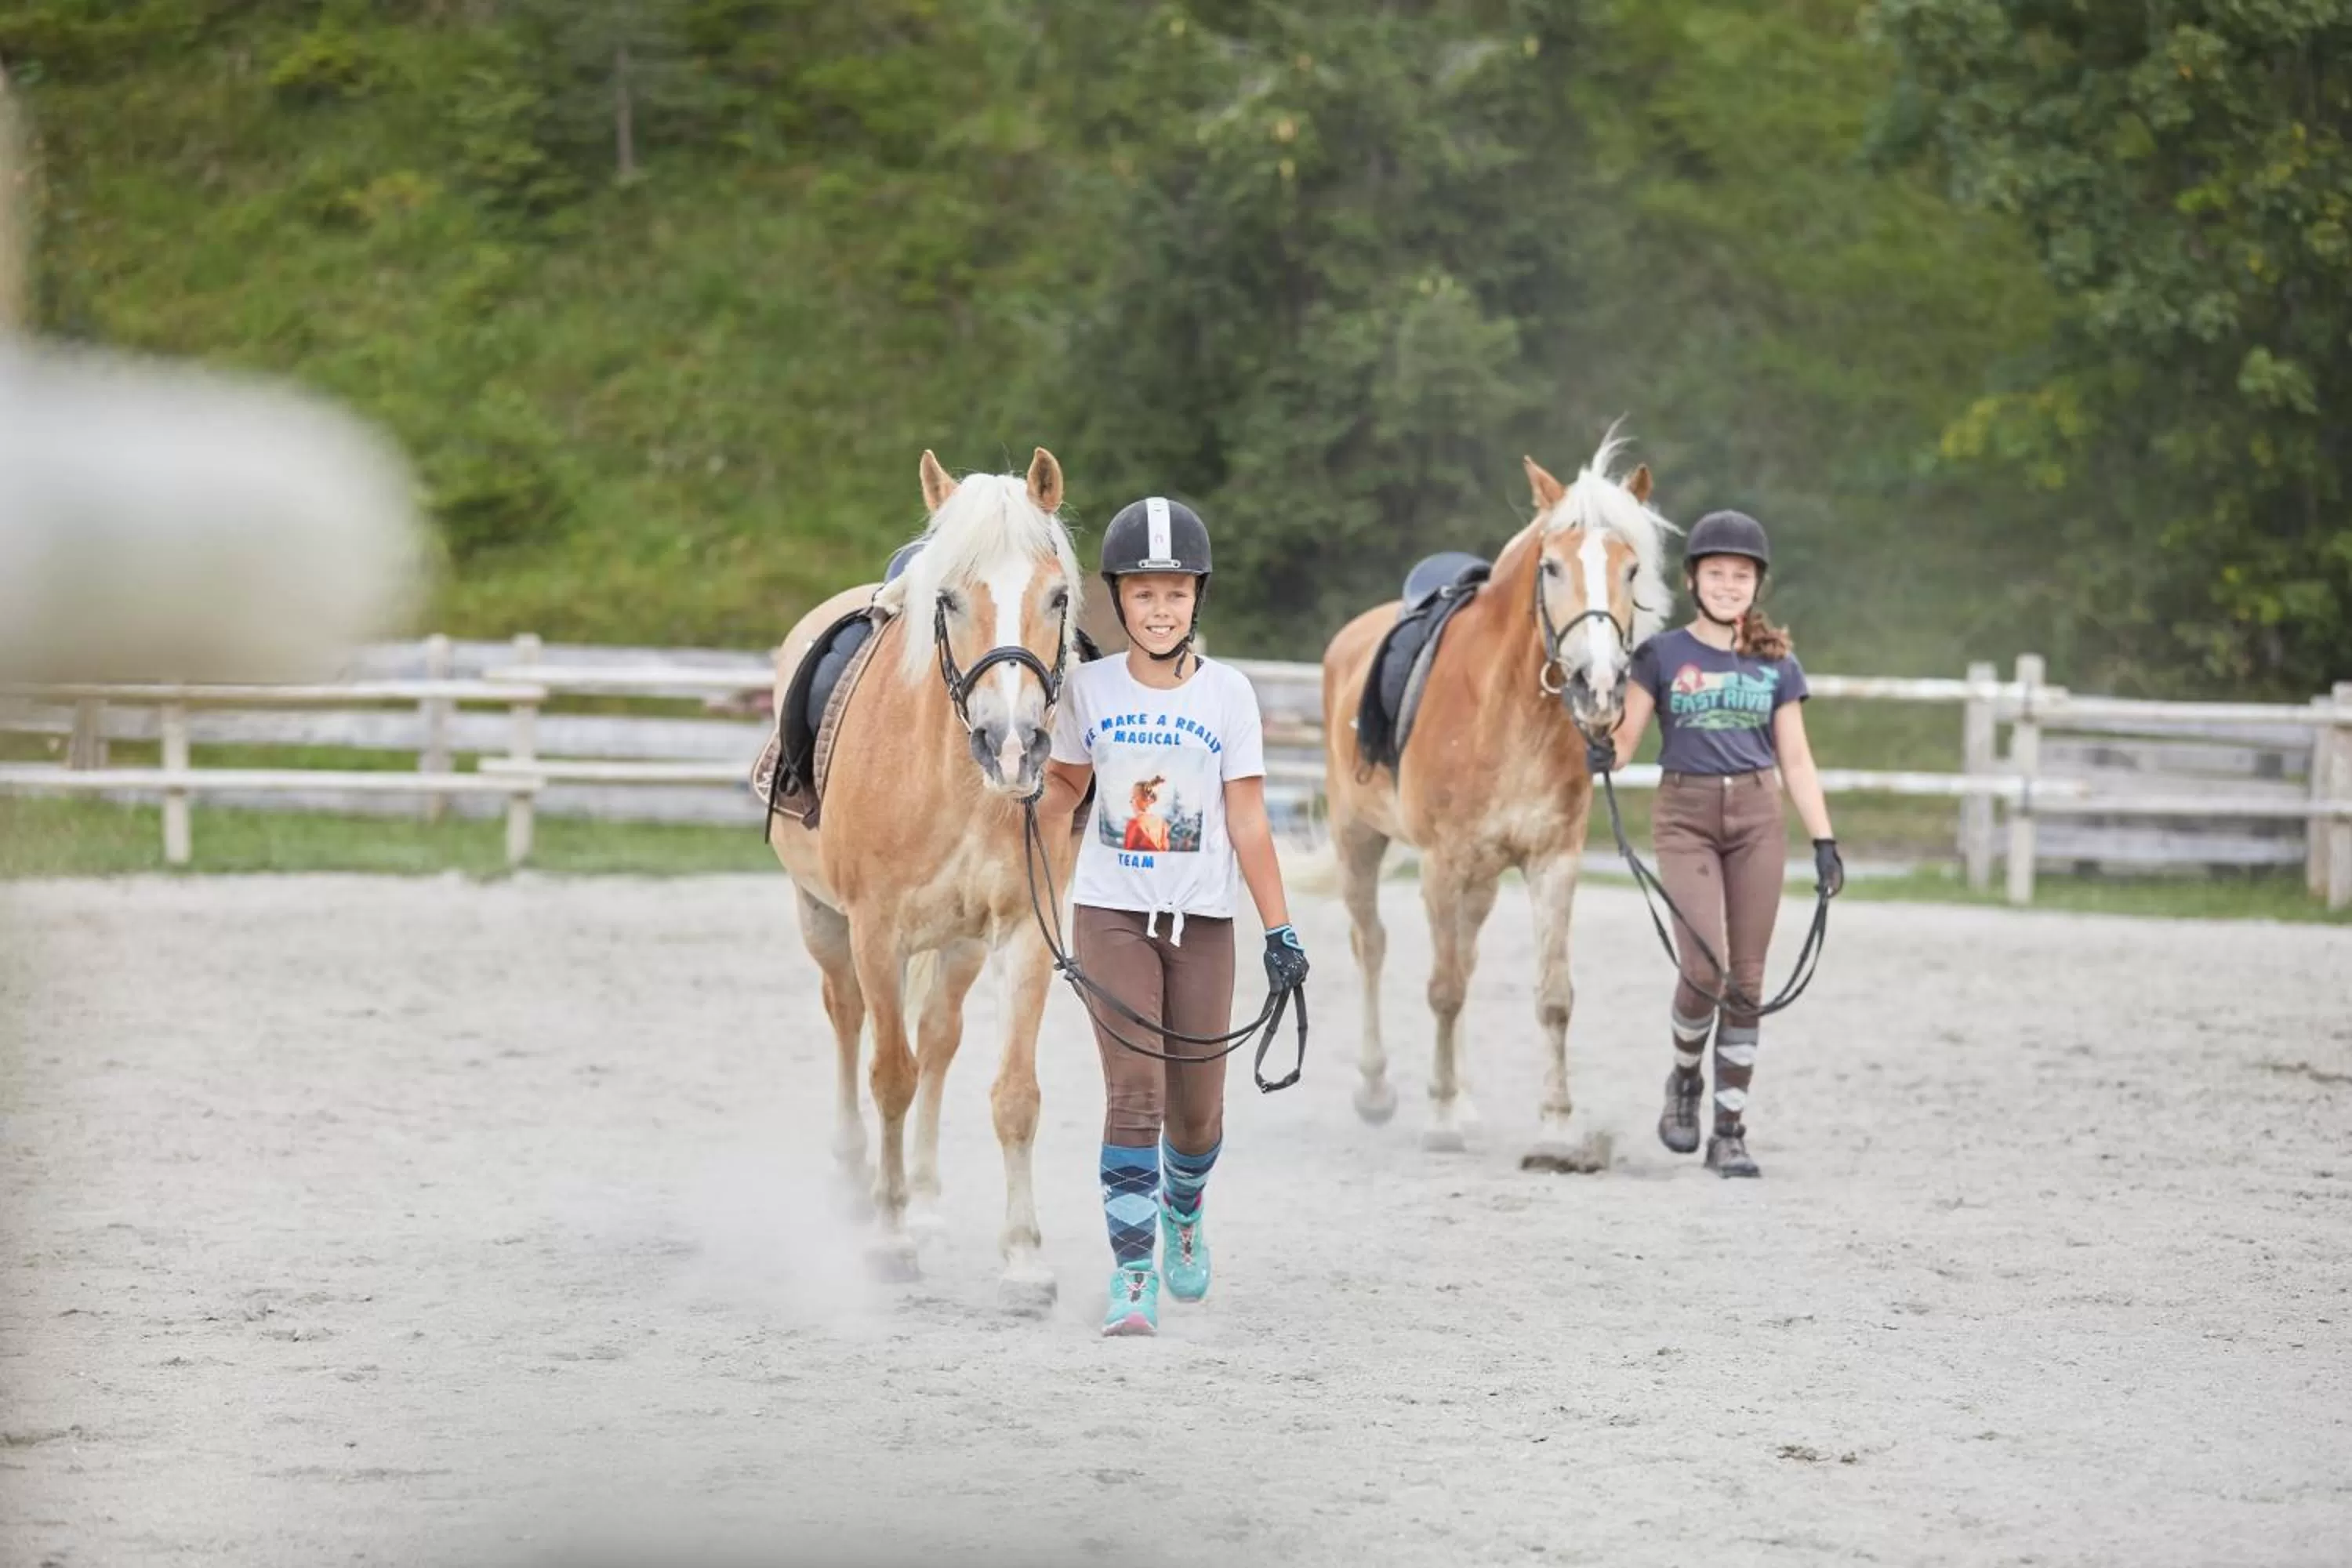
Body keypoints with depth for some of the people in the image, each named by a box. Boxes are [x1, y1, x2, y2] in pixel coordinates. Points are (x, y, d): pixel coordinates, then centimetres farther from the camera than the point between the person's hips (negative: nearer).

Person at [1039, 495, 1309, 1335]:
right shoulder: (1089, 688, -1)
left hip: (1202, 918, 1)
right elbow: (1065, 784, 12)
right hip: (1112, 912, -1)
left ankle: (1183, 1211, 41)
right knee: (1134, 1090, -13)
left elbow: (1248, 821, -2)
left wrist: (1279, 929, -5)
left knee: (1197, 1103, 8)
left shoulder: (1228, 692, -3)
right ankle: (1132, 1273, -11)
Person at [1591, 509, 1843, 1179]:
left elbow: (1796, 760, 10)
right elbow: (1626, 736, -2)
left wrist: (1824, 840, 3)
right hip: (1686, 817, -2)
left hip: (1757, 819, 2)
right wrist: (1603, 755, -25)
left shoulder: (1776, 664, 8)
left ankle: (1730, 1133, 7)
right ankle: (1685, 1080, 13)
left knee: (1746, 980, 1)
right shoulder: (1662, 655, 2)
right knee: (1706, 967, -16)